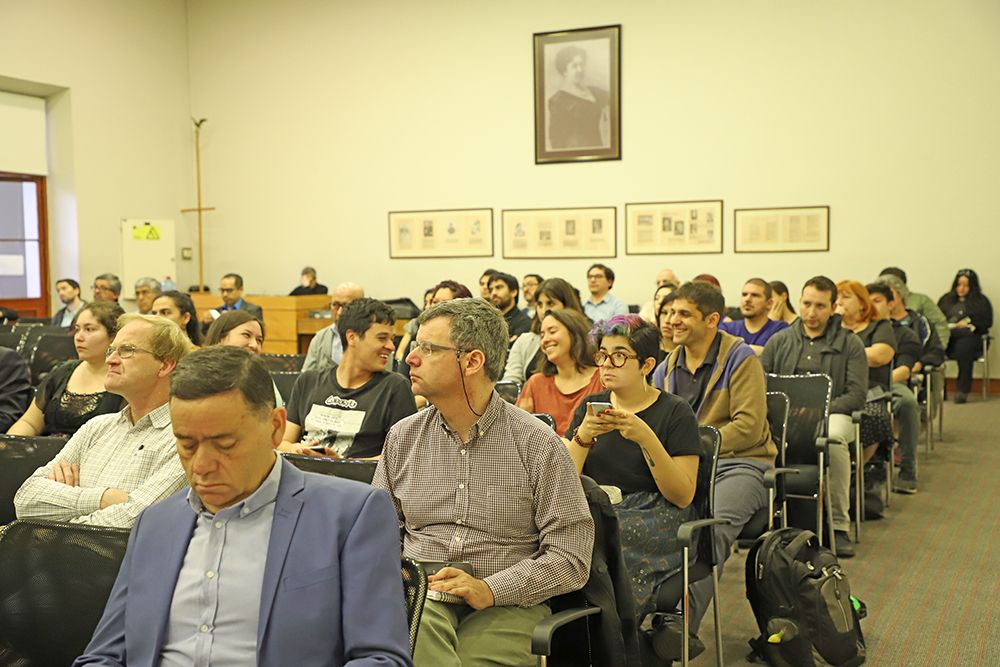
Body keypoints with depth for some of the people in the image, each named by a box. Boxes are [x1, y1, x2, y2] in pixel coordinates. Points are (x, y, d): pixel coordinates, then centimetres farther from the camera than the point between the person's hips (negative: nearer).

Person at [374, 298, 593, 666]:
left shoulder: (538, 444, -2)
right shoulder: (402, 437, 11)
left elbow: (572, 556, -5)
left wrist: (489, 590, -17)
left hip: (506, 605, -1)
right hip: (418, 594, 1)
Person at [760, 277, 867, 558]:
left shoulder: (850, 344, 11)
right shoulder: (779, 341, 19)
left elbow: (857, 395, 1)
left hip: (832, 413, -2)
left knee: (833, 438, -39)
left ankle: (838, 526, -28)